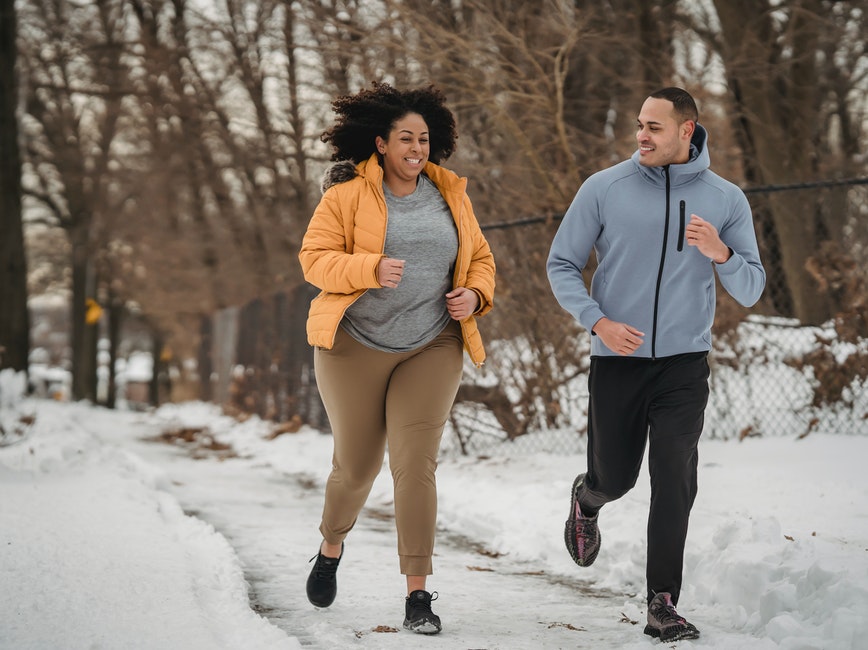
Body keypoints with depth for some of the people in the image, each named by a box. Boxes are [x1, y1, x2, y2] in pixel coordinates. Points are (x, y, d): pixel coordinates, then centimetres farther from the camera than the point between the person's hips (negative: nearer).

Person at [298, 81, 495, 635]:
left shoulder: (451, 195, 8)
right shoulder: (347, 193, -5)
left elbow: (480, 258, 16)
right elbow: (315, 257, -9)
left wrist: (475, 294, -5)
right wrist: (372, 268, -25)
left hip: (431, 349, 2)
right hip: (356, 345, -2)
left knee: (416, 465, -9)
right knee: (357, 465, 8)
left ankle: (418, 594, -6)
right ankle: (331, 549, 40)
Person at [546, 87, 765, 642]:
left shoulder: (726, 200, 1)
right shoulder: (604, 189, -2)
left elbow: (751, 291, 4)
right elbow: (561, 265, 4)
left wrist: (721, 254, -18)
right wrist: (597, 321, -11)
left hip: (685, 362, 0)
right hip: (617, 361, 0)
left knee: (674, 483, -10)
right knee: (615, 477, 11)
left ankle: (663, 605, -3)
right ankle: (586, 502, 48)